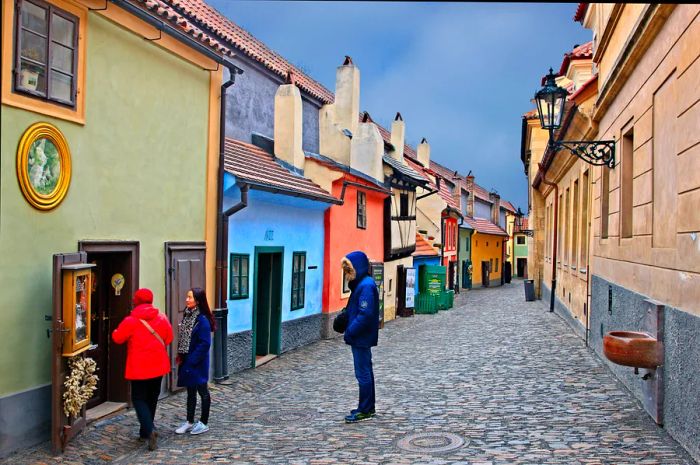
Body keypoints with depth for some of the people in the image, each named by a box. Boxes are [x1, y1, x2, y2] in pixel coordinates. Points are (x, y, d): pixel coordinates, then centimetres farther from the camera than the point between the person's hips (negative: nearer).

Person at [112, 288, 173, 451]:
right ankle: (145, 431, 26)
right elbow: (169, 338, 7)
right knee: (152, 398, 17)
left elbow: (117, 338, -5)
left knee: (139, 399, 4)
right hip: (158, 366, 4)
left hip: (139, 367, -4)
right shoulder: (161, 318, -1)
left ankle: (149, 430, -16)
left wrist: (117, 331, 17)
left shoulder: (130, 321, -13)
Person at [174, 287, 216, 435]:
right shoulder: (187, 316, 5)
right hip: (187, 361, 7)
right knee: (190, 391, 15)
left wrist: (192, 360, -17)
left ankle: (204, 423, 18)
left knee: (202, 391, 6)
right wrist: (180, 356, 4)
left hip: (198, 362, -7)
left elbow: (205, 344, -19)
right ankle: (190, 422, 26)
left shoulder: (202, 320, -19)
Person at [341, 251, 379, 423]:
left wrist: (350, 332, -19)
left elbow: (365, 314, -25)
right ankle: (368, 408, 27)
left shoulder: (366, 286, -19)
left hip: (362, 338, -10)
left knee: (363, 373, -2)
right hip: (361, 338, 10)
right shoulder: (360, 284, 12)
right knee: (366, 372, 16)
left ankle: (365, 410, 7)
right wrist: (345, 317, 4)